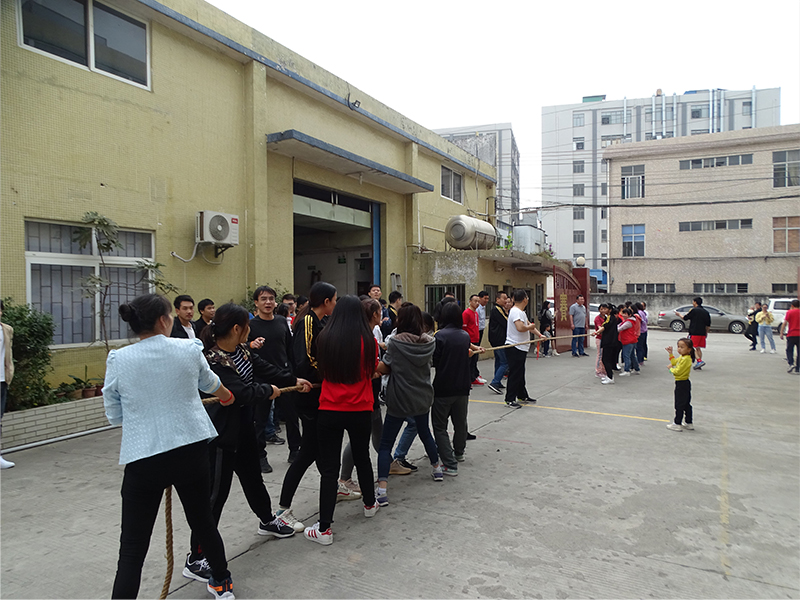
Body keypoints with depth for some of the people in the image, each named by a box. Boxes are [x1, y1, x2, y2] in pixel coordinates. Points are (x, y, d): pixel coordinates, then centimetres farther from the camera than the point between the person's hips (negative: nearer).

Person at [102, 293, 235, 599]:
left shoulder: (118, 360, -6)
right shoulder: (189, 350, -3)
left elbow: (114, 415, 6)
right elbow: (210, 383, 18)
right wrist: (227, 397, 41)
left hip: (143, 457, -2)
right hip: (192, 450, 2)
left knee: (132, 549, 6)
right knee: (202, 519, 23)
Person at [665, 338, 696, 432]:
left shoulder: (686, 359, -23)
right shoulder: (682, 357, 7)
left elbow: (677, 371, -24)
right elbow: (674, 362, 23)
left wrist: (671, 368, -5)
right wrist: (670, 353, 14)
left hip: (682, 384, -10)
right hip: (684, 383, 10)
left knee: (679, 405, -2)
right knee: (686, 404, 17)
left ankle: (677, 424, 4)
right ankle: (689, 423, 27)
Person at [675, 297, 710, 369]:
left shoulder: (694, 310, -8)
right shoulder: (706, 312, 11)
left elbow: (685, 318, 1)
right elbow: (708, 325, 13)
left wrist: (679, 314, 20)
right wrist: (706, 332, 25)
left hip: (694, 332, -7)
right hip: (702, 333, 7)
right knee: (698, 348, 14)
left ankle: (699, 361, -19)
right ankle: (698, 364, 15)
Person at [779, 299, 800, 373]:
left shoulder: (789, 312, -3)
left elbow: (785, 323, -8)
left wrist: (781, 333, -5)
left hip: (791, 334, -3)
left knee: (789, 350, 6)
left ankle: (791, 364, -15)